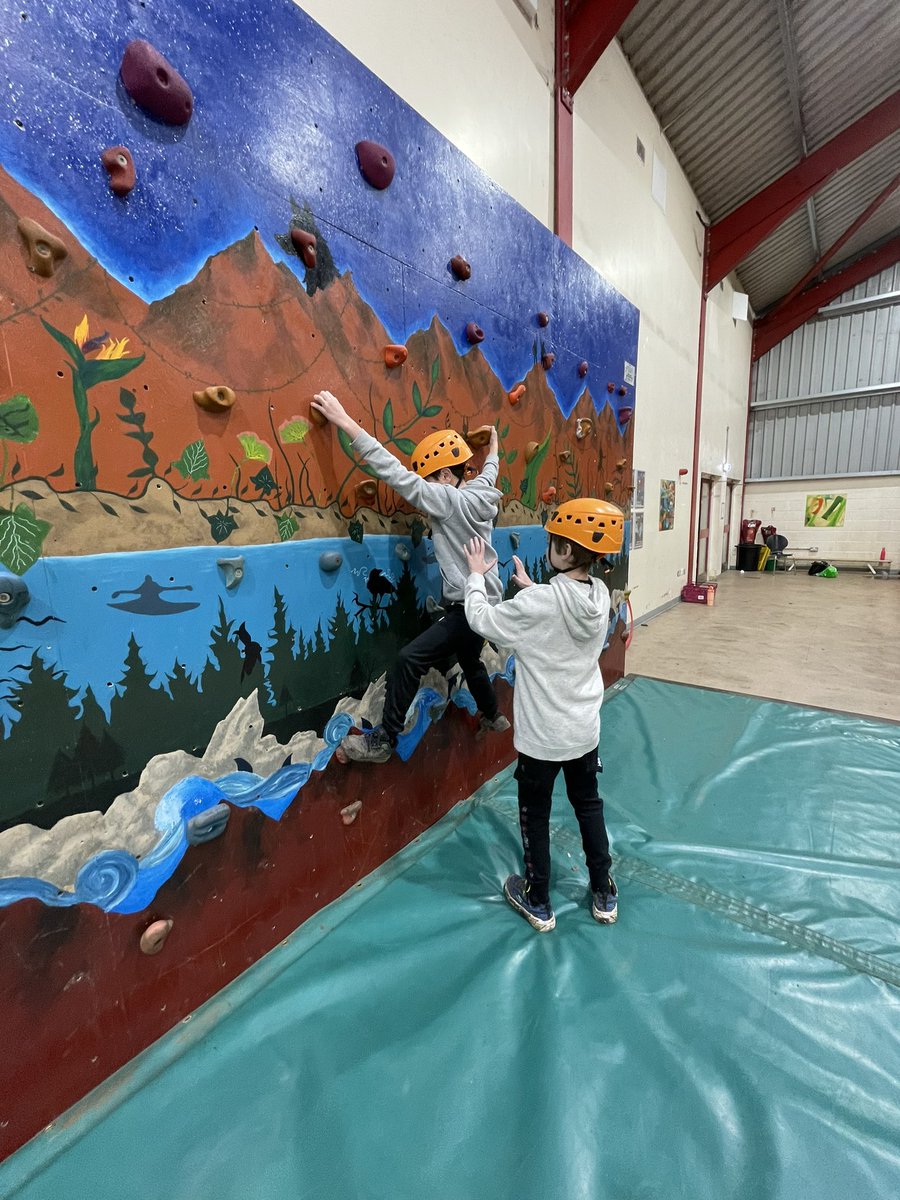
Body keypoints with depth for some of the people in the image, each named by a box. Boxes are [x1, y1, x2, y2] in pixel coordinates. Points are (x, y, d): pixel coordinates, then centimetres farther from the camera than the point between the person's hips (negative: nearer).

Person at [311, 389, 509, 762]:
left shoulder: (451, 500, -21)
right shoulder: (478, 493, 3)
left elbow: (398, 476, -28)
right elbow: (489, 473, 27)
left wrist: (346, 422, -27)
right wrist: (492, 448, 50)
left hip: (472, 609, -10)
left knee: (408, 660, -12)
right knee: (470, 662, 30)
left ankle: (382, 741, -1)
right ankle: (494, 716, 53)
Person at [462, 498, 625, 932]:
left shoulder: (537, 602, -27)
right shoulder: (600, 595, -7)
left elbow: (481, 620, -14)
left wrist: (476, 574, 0)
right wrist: (532, 587, 12)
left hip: (542, 734, -6)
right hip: (585, 729, 6)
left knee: (535, 815, 16)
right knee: (589, 805, 25)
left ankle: (538, 903, 36)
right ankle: (604, 896, 42)